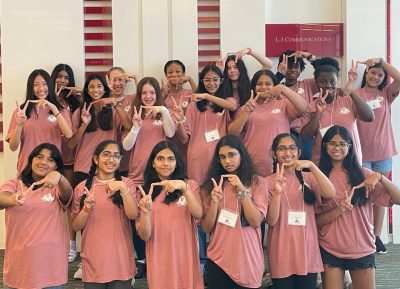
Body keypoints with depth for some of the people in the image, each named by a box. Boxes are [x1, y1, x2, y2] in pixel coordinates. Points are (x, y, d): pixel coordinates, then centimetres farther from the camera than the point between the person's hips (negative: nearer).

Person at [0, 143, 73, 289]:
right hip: (18, 264, 0)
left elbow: (67, 193, -18)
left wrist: (58, 176, -40)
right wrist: (12, 200, -41)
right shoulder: (13, 184, 5)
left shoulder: (57, 188, 5)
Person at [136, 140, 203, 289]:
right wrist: (146, 211, -21)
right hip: (159, 261, 1)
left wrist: (184, 187, -27)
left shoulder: (190, 185, 3)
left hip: (185, 257, 0)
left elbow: (198, 214, -16)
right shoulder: (146, 190, 3)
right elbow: (144, 235, -4)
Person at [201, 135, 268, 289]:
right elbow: (206, 228, 0)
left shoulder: (257, 182, -1)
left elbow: (255, 222, -11)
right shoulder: (213, 183, 4)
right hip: (217, 261, 1)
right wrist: (214, 202, -16)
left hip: (247, 260, -1)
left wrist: (242, 190, -17)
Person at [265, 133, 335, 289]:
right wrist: (278, 192, -25)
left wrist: (311, 166, -23)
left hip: (308, 252, 2)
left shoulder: (308, 178, 5)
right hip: (282, 256, -2)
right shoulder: (269, 181, -2)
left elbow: (330, 194, -15)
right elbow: (271, 221, -10)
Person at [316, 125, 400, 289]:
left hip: (362, 250, 1)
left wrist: (380, 177, -21)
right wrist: (339, 210, -20)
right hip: (330, 251, -1)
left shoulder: (362, 174, 1)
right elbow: (316, 220, -4)